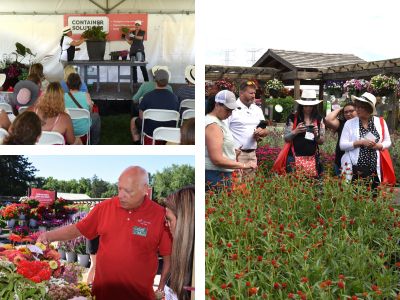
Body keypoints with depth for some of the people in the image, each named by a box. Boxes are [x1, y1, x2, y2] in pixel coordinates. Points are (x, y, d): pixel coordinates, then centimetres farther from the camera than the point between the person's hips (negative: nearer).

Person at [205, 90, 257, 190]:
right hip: (216, 177, -10)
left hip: (223, 175, 10)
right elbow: (217, 160, -23)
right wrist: (244, 165, -20)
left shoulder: (219, 121, 15)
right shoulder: (213, 125, -16)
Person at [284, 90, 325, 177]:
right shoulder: (292, 118, -2)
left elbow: (322, 141, 10)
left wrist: (317, 134, -10)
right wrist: (295, 132, -15)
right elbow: (286, 139, 2)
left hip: (312, 158, 2)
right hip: (294, 157, -2)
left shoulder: (319, 119, 6)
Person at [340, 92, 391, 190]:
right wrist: (361, 142, -17)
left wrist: (378, 146, -8)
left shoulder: (380, 122, 5)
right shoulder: (349, 123, 0)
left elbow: (388, 142, 13)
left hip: (374, 168, 2)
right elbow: (342, 145, -5)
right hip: (354, 168, -2)